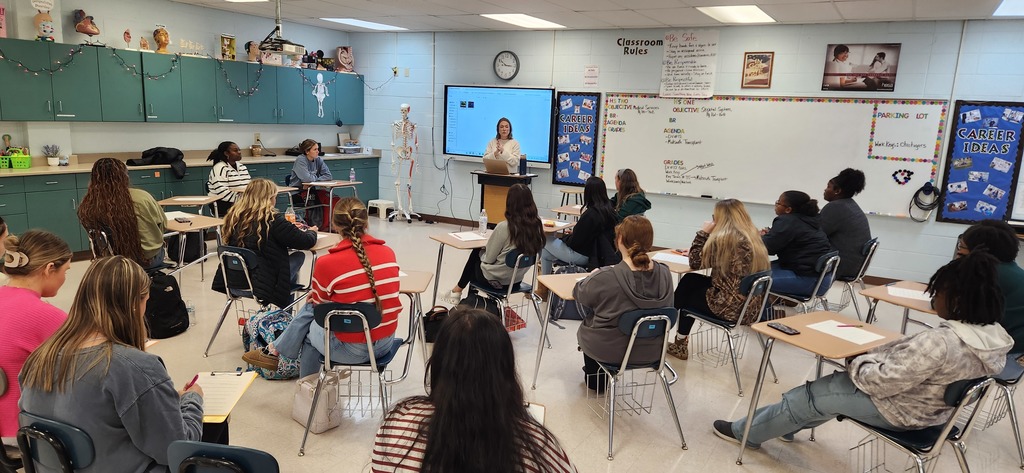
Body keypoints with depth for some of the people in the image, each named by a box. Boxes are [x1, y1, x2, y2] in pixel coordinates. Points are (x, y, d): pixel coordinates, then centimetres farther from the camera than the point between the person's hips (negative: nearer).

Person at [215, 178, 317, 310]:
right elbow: (306, 242, -13)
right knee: (298, 256, 17)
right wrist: (311, 231, 10)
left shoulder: (234, 216, 2)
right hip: (262, 283, -7)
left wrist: (290, 228, 20)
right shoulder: (272, 219, -17)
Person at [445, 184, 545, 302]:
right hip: (517, 279, 5)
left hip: (496, 280, -5)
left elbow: (489, 258, -17)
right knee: (480, 252, 26)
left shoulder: (503, 227, -27)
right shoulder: (537, 226, -11)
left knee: (477, 252, 25)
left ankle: (458, 289, 44)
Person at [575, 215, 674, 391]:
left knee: (588, 319, 28)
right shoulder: (664, 273, -15)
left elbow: (578, 293, -10)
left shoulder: (605, 277, -29)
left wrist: (592, 275, 12)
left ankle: (593, 379, 44)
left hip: (609, 351, -4)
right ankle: (602, 376, 46)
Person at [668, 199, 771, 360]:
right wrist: (708, 235, 12)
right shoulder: (753, 237, 6)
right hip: (751, 306, 8)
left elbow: (695, 263, -8)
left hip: (730, 307, -8)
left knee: (687, 295, 20)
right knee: (689, 280, 20)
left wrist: (703, 233, -2)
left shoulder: (723, 238, -18)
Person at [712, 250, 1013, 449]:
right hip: (929, 406, 8)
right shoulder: (994, 336, -6)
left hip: (900, 411, -8)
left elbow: (880, 382, -28)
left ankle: (747, 432, 24)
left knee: (809, 396, 5)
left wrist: (855, 363, -8)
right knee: (840, 383, 22)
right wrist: (871, 356, 1)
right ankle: (789, 425, 36)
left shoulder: (941, 341, -35)